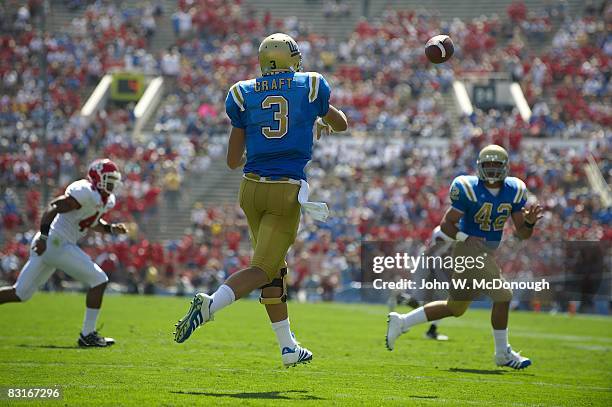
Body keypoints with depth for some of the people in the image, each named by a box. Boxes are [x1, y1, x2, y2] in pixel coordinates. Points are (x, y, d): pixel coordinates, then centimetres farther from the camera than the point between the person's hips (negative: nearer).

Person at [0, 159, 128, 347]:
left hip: (46, 246, 10)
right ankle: (88, 335, 0)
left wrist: (111, 228, 14)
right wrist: (44, 236, -27)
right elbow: (53, 208, -21)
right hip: (56, 244, -10)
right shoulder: (86, 192, -15)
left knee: (19, 294, 15)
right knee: (99, 280, -5)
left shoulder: (107, 200, 15)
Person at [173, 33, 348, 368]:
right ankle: (210, 304, -30)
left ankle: (288, 347, 22)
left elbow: (233, 160, 7)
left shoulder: (243, 94, 6)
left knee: (273, 268, 16)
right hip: (287, 191, -3)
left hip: (252, 188, 3)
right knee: (262, 269, -5)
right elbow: (340, 123, 24)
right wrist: (321, 123, 47)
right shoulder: (310, 87, 4)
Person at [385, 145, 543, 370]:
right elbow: (446, 224, -8)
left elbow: (522, 233, 5)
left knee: (455, 308, 16)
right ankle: (503, 353, 0)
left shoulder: (514, 191, 4)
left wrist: (529, 222, -17)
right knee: (502, 296, -15)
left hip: (487, 254, 8)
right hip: (470, 250, -8)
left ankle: (401, 322, 27)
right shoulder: (469, 189, -12)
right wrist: (465, 238, -24)